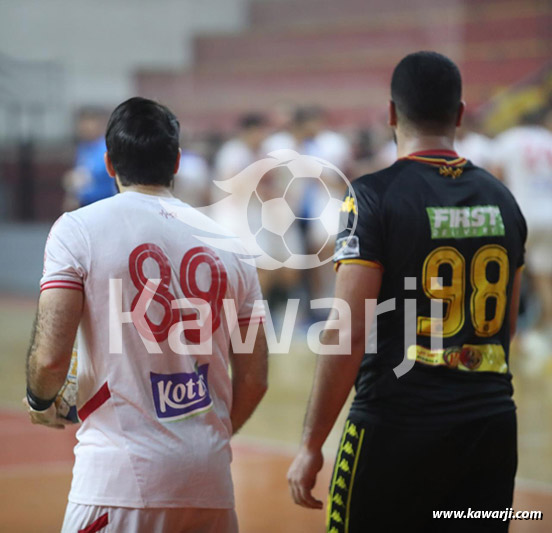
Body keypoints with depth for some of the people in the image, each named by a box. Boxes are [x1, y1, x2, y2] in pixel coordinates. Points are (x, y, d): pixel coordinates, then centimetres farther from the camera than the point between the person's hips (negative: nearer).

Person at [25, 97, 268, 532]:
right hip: (210, 480, 4)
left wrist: (40, 402, 12)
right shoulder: (227, 240, 10)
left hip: (120, 473, -4)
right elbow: (253, 379, 11)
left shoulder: (78, 228, -2)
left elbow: (51, 357, -11)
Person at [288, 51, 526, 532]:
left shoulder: (374, 196, -10)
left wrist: (311, 446, -9)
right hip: (492, 425, 5)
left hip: (396, 426, -5)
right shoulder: (502, 200, 8)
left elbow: (348, 334, -15)